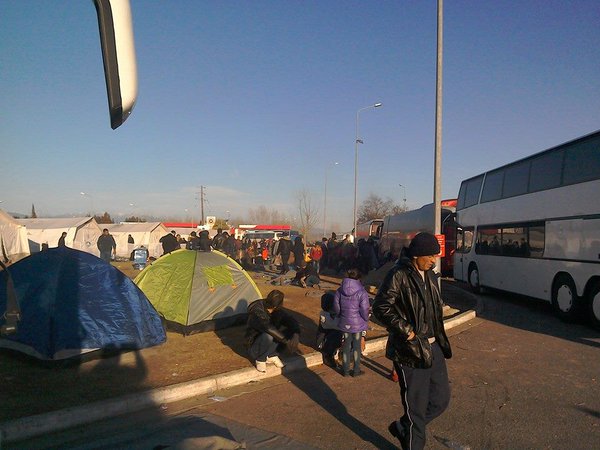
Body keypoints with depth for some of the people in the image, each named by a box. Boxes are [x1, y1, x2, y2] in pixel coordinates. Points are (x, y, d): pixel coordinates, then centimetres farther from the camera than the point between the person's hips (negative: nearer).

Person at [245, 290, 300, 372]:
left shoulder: (278, 310, -8)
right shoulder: (256, 313, -29)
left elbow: (292, 321, -14)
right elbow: (269, 329, -43)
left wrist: (296, 335, -35)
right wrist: (286, 341, -44)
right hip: (255, 349, -6)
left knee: (291, 329, -13)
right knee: (267, 336, -38)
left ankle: (272, 356, -2)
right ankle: (260, 359, -10)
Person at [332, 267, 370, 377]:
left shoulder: (339, 291, -5)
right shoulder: (361, 293, -17)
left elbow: (336, 308, 0)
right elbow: (364, 310, -15)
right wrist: (366, 319, 4)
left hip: (345, 323, 3)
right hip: (358, 324, -3)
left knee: (346, 345, 16)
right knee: (356, 346, 12)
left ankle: (345, 370, 25)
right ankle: (356, 370, 22)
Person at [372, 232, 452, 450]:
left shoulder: (429, 275, 9)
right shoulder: (399, 275, -16)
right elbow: (380, 307, -17)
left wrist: (440, 339, 14)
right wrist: (406, 331, -19)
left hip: (433, 347, 8)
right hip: (410, 350, -8)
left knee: (441, 399, 15)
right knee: (416, 407, 4)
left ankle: (403, 428, 35)